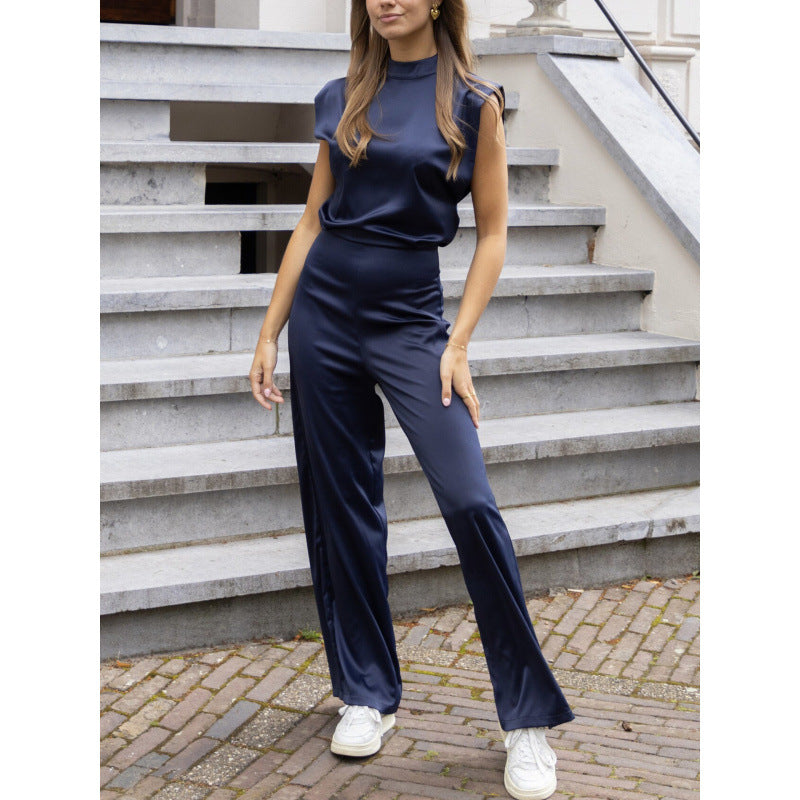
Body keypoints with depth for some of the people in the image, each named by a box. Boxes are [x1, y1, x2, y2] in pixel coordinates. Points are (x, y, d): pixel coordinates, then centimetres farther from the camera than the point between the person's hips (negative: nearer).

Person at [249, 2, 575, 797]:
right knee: (340, 508, 7)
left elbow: (491, 234, -2)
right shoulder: (343, 99, 8)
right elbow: (313, 219, 12)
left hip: (412, 321, -4)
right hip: (324, 313, 4)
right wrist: (270, 333, 9)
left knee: (469, 504, -13)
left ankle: (528, 718, -2)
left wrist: (458, 344, -10)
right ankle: (366, 693, 22)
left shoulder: (473, 103, -3)